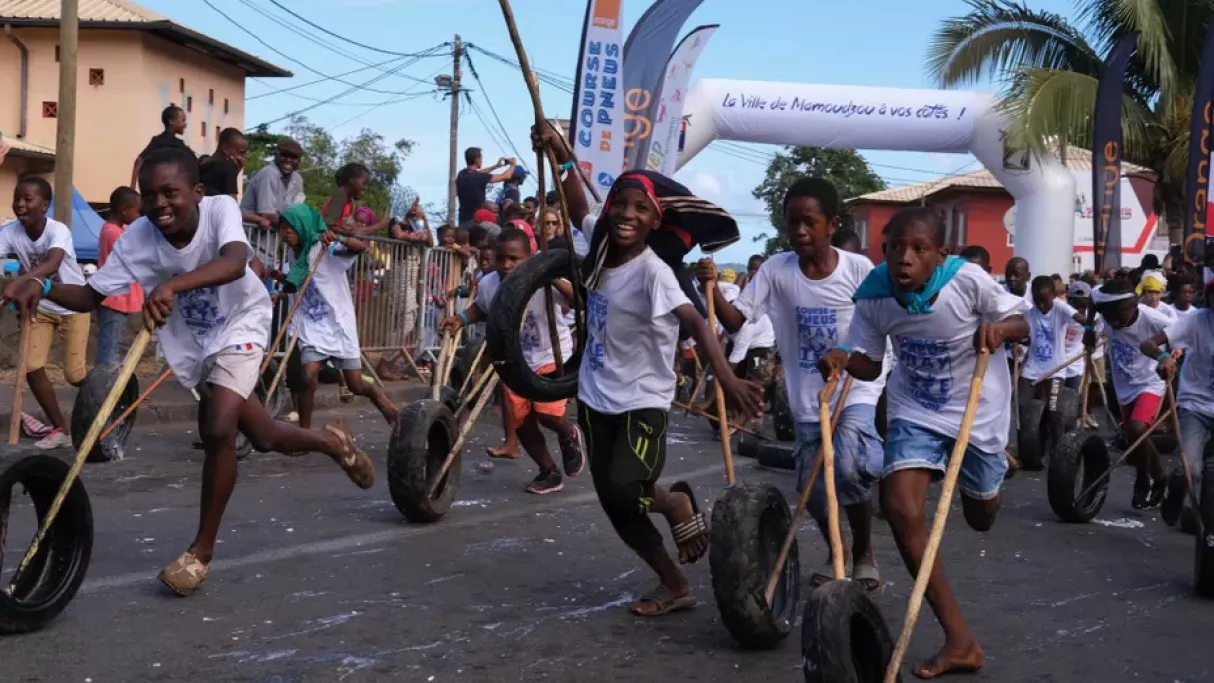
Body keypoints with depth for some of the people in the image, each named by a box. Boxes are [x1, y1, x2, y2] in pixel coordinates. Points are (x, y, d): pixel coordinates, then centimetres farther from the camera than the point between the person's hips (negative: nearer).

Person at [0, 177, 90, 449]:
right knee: (31, 367, -6)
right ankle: (60, 429, 9)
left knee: (74, 374, -9)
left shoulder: (58, 230, -29)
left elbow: (52, 263, -49)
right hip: (41, 307, 4)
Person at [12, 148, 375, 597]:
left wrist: (173, 284, -63)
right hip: (192, 343, 4)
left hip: (238, 328, -4)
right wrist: (43, 287, -35)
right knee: (265, 438, 14)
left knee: (218, 430, -23)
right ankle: (332, 440, 48)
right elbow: (90, 296, -14)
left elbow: (235, 263, -48)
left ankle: (202, 551, -6)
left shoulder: (220, 209, -28)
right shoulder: (136, 239, -19)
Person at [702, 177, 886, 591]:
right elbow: (736, 321, -8)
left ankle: (864, 554, 3)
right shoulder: (776, 270, -5)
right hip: (807, 398, 3)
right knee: (813, 489, 10)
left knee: (850, 468, -24)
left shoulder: (858, 269, -10)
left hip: (855, 390, -3)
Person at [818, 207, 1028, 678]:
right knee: (900, 509, -18)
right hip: (915, 412, 2)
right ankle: (960, 641, -11)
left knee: (980, 519, 15)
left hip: (976, 411, -2)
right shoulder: (873, 295, -16)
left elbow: (1025, 324, -10)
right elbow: (870, 363, -5)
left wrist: (1000, 328, -33)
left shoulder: (968, 280, -24)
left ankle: (992, 468, 57)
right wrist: (844, 358, -27)